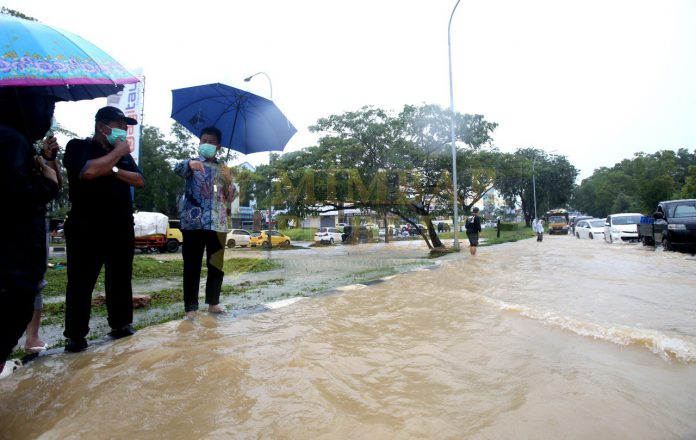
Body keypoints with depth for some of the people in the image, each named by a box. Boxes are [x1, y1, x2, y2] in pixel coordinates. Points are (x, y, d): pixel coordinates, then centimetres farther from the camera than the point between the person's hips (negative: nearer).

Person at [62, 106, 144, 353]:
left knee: (120, 279, 9)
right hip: (86, 229, -5)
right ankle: (75, 335, 11)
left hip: (121, 228, 5)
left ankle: (121, 324, 19)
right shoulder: (78, 147, 0)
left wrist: (114, 170, -10)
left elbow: (140, 181, 6)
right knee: (81, 282, 1)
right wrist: (117, 152, -10)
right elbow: (89, 171, -21)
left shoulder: (123, 154, 17)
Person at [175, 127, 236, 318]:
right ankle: (191, 307, 4)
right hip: (193, 223, -3)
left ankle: (213, 302, 20)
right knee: (192, 266, -1)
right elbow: (178, 169, -17)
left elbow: (230, 197, 14)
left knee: (217, 265, 7)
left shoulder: (223, 169, 17)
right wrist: (190, 163, -40)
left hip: (218, 224, 4)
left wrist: (229, 180, -6)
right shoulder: (192, 164, 8)